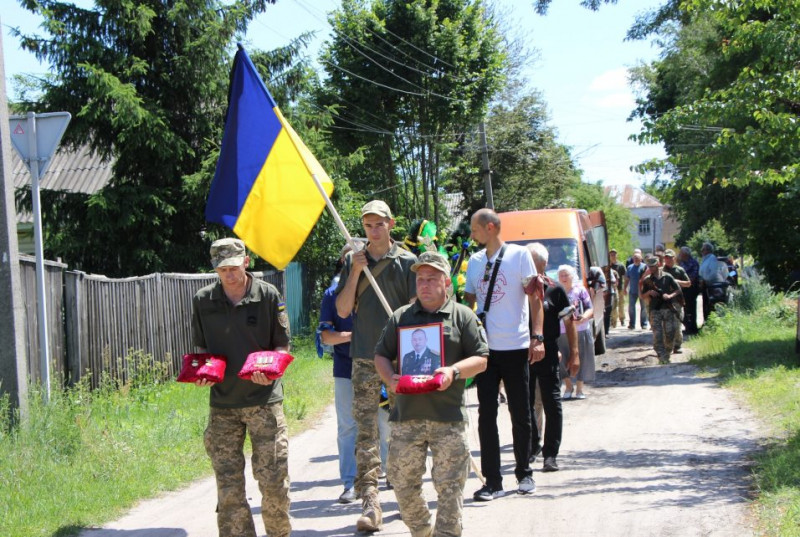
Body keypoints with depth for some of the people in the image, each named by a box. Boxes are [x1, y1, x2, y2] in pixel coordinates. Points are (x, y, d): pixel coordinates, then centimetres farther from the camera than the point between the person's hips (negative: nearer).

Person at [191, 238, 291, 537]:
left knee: (273, 479, -3)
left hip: (264, 398, -2)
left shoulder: (268, 296, -1)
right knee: (228, 485, 1)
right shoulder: (203, 301, 5)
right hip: (222, 401, 2)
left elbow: (282, 346, 4)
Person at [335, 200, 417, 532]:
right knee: (365, 430, -4)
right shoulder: (353, 261, 8)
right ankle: (370, 502, -5)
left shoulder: (407, 262, 2)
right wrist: (355, 273, -7)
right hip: (365, 358, 1)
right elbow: (343, 310, 3)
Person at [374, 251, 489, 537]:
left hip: (449, 417, -2)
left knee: (450, 486, -2)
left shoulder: (462, 316, 7)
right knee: (403, 481, 7)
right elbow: (381, 355, 17)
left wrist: (454, 371, -15)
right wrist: (390, 378, -4)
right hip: (407, 414, 3)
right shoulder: (401, 317, 14)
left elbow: (481, 359, 3)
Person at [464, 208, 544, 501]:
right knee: (486, 415, 0)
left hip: (515, 346, -4)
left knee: (520, 414, 7)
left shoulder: (519, 255, -3)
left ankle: (525, 473, 21)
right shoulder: (474, 261, 10)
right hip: (484, 347, 4)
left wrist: (537, 337, -12)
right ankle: (492, 481, 4)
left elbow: (534, 298, -4)